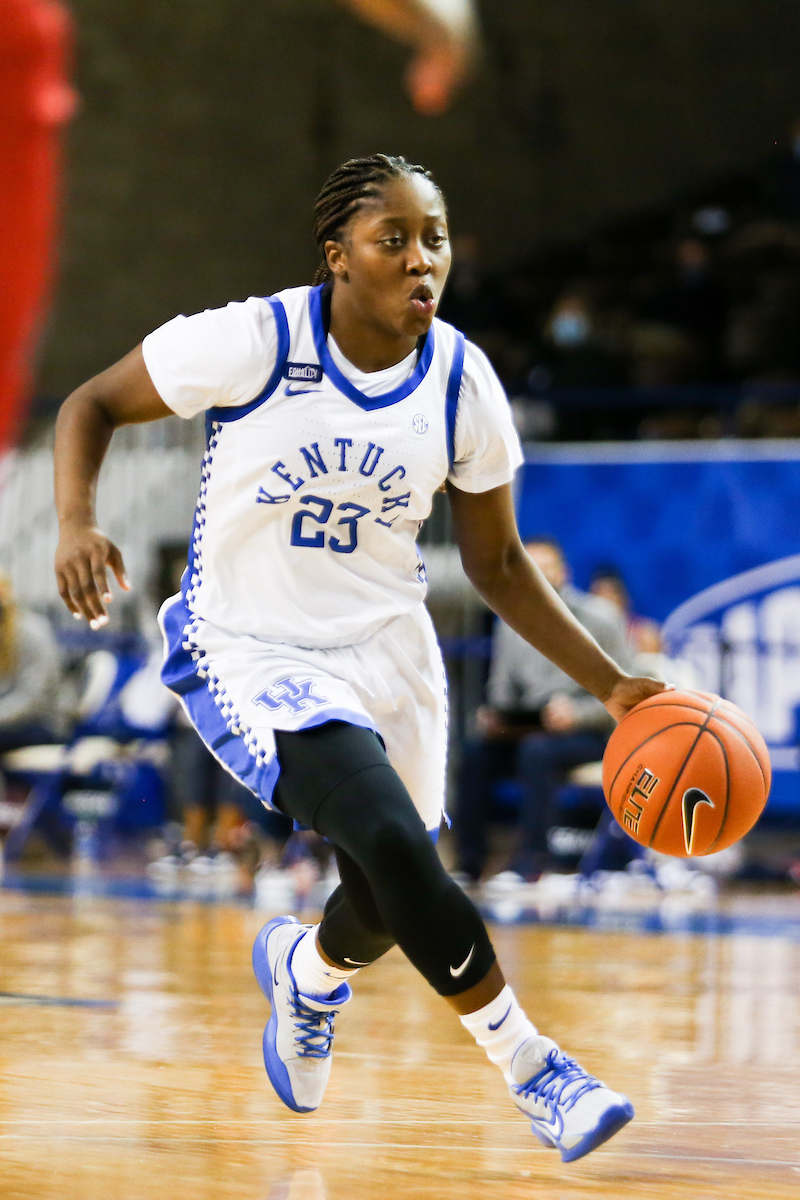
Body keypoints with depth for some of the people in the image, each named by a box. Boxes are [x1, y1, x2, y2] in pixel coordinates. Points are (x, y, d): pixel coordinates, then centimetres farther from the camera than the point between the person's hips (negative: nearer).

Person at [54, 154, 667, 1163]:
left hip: (387, 654, 5)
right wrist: (78, 526, -26)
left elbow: (498, 567, 5)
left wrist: (611, 685, -3)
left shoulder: (461, 383, -7)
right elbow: (92, 405, -7)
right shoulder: (253, 341, -19)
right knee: (395, 844, -27)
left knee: (389, 910, 15)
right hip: (249, 653, -5)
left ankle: (303, 967, 54)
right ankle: (531, 1070, -11)